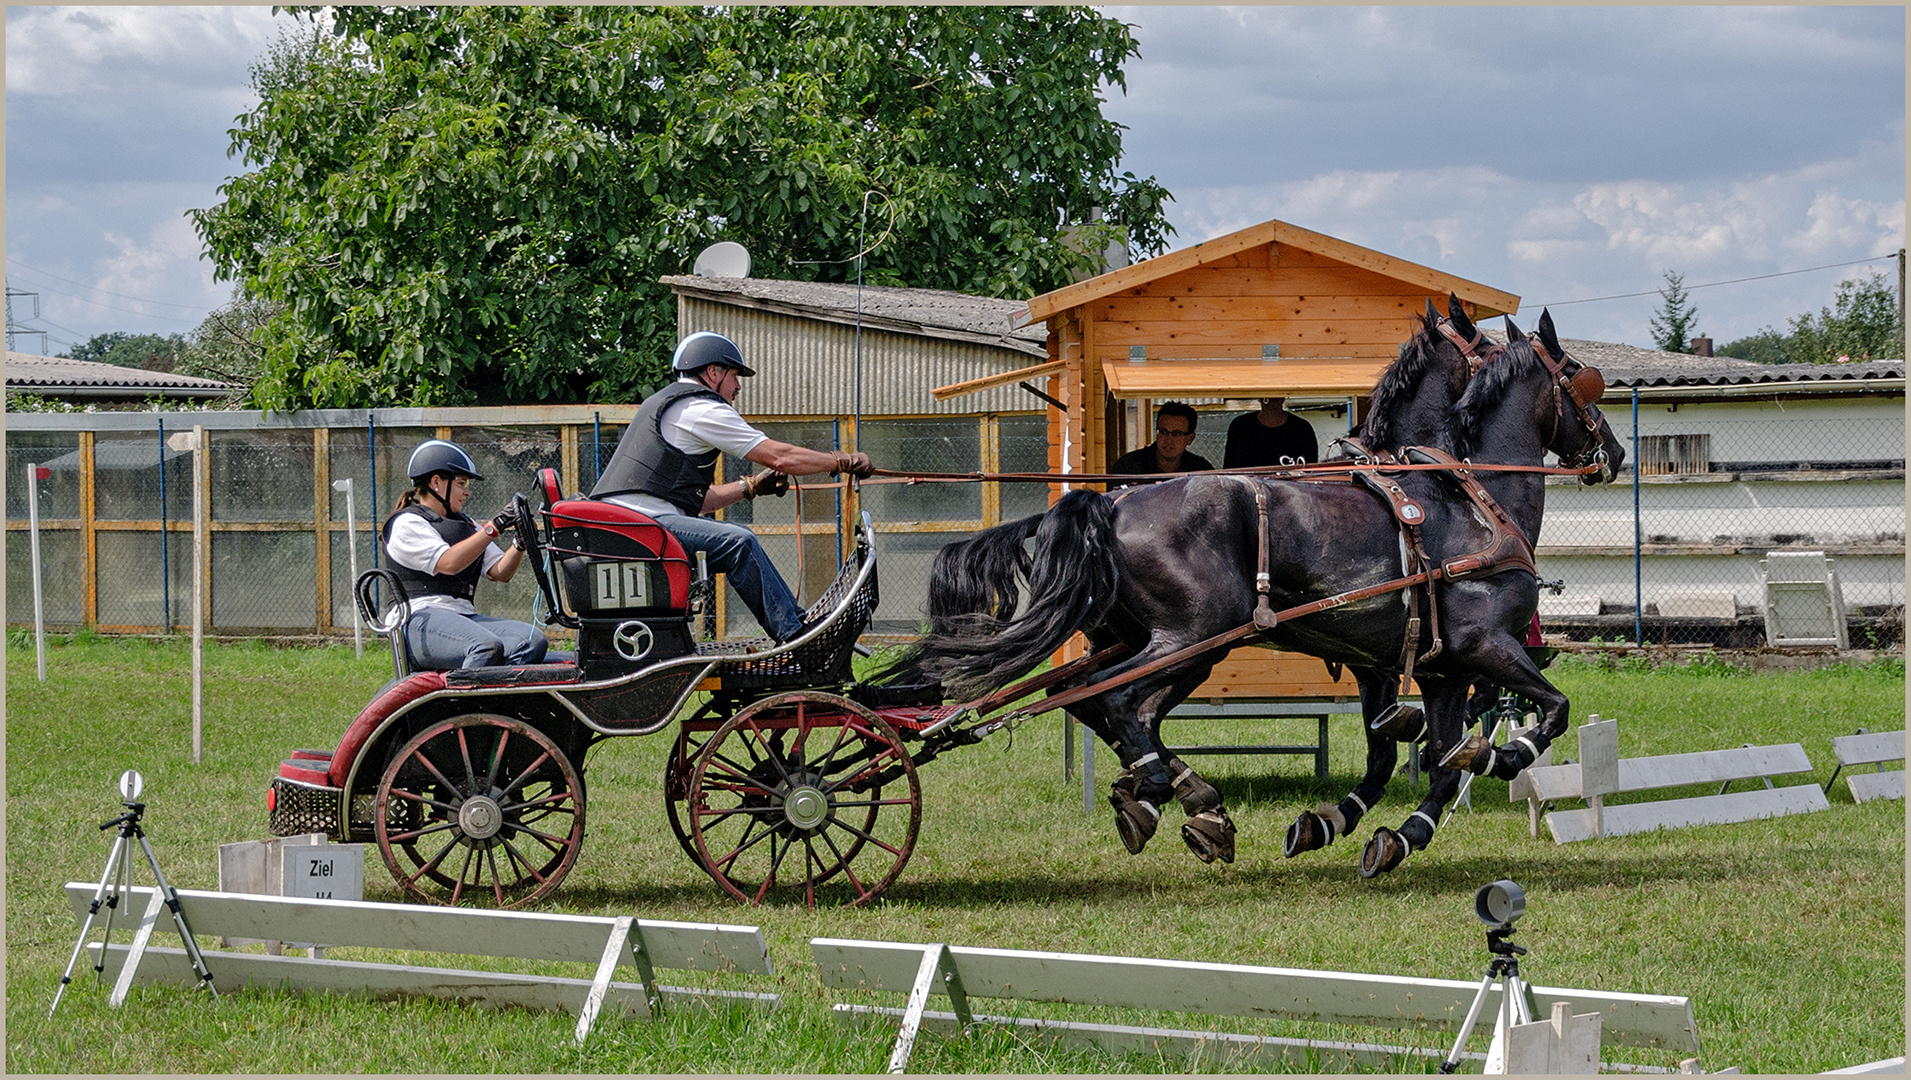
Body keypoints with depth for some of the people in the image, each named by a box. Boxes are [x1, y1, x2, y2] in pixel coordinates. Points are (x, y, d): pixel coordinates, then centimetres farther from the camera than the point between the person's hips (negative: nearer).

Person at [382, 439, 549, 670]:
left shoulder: (466, 526, 27)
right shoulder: (407, 524, 3)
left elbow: (500, 572, 17)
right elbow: (449, 563, -13)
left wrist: (519, 543, -2)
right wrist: (494, 527, -14)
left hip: (465, 616, 8)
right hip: (422, 619, -7)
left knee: (533, 640, -21)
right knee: (488, 647, -37)